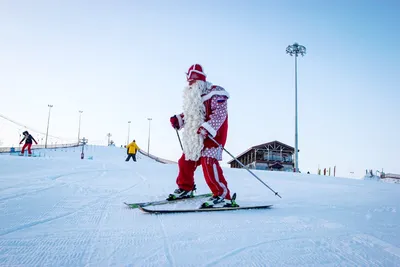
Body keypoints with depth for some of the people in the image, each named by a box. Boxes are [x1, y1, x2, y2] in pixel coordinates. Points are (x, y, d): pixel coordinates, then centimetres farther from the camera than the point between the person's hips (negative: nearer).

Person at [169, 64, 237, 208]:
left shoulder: (215, 93, -11)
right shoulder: (191, 97, 15)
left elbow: (219, 115, -20)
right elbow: (189, 114, 25)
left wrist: (207, 128, -31)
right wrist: (178, 119, 7)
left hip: (213, 135, -9)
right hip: (196, 137, 9)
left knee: (208, 162, -21)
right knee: (186, 161, 12)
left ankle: (223, 196, -16)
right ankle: (185, 188, 33)